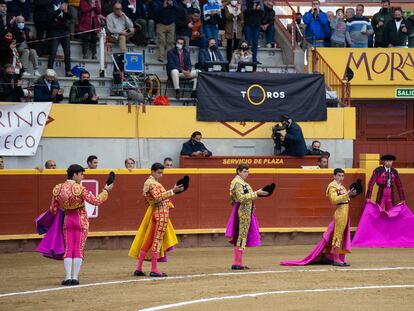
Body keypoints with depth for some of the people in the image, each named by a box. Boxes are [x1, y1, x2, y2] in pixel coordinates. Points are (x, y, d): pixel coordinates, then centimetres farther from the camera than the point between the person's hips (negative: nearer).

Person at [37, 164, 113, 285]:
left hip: (67, 219, 4)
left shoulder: (58, 189, -3)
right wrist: (106, 191, 0)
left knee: (68, 249, 6)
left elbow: (53, 209, 3)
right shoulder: (79, 189, -17)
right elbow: (96, 201, -13)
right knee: (79, 249, 3)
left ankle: (68, 277, -2)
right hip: (81, 219, -4)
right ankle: (75, 277, 2)